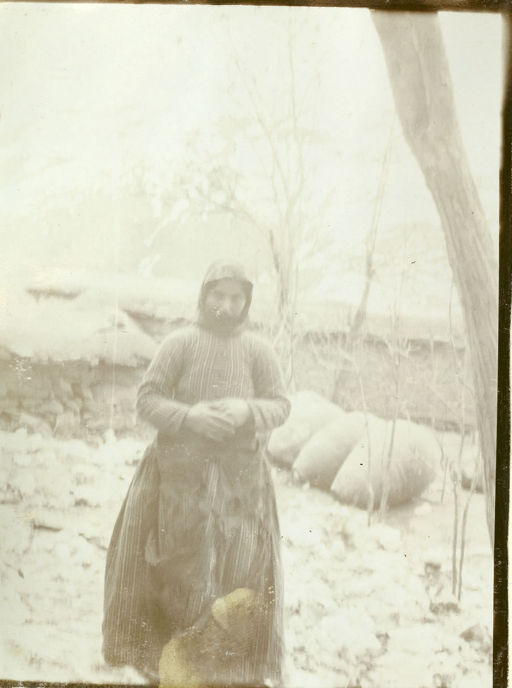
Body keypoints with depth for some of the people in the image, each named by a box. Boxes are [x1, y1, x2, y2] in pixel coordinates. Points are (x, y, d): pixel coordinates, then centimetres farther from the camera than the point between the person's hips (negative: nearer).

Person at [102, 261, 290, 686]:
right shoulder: (180, 343, -6)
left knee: (236, 571, 8)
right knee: (175, 570, 8)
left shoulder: (258, 350, -2)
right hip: (180, 472, -1)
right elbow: (147, 400, -5)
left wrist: (247, 412, -20)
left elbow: (281, 406, 1)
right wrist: (188, 416, -22)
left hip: (239, 478, 1)